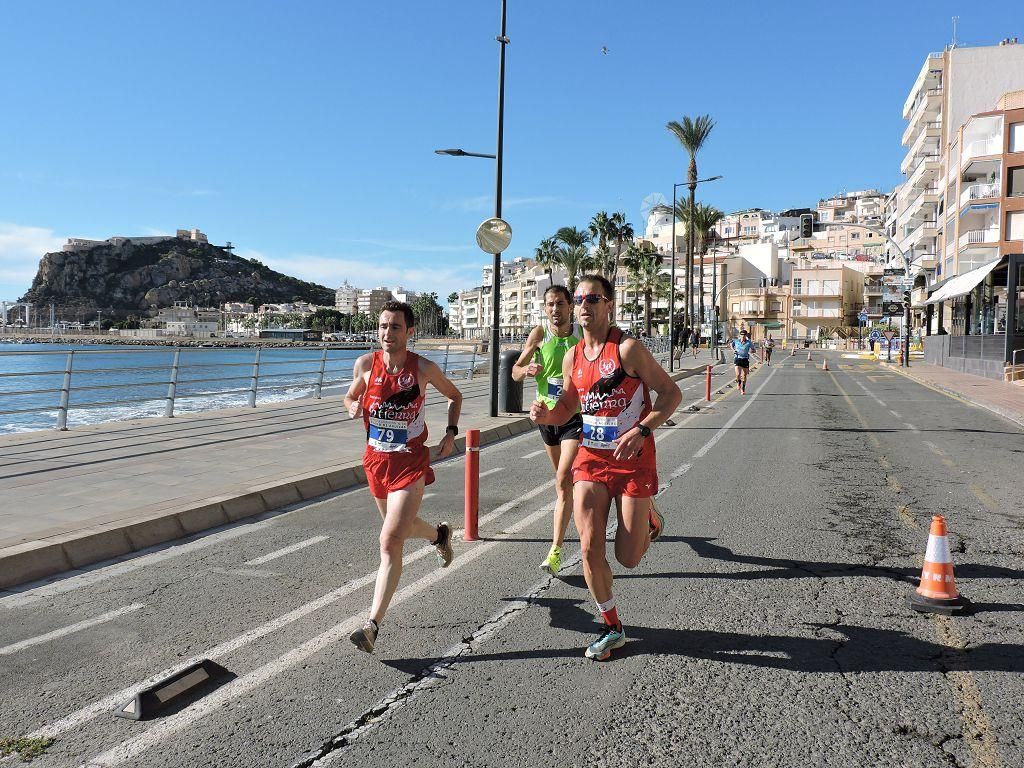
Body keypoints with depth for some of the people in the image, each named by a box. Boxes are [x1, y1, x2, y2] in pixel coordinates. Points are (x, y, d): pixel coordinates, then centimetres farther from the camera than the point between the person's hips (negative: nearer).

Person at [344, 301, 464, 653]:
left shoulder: (424, 368, -10)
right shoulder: (365, 364, -5)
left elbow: (454, 395, 9)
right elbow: (350, 397, 13)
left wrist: (451, 433, -3)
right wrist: (354, 407, -11)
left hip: (410, 462, -4)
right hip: (376, 459, 4)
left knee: (390, 540, -14)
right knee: (402, 526, 25)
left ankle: (372, 625, -11)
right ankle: (439, 534, 60)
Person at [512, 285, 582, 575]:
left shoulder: (584, 335, -5)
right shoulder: (539, 334, -3)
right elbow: (515, 372, -3)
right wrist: (527, 370, -25)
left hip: (576, 415, -3)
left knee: (563, 480, -14)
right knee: (563, 478, 20)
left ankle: (556, 550, -14)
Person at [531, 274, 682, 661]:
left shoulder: (627, 348, -13)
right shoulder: (572, 358, 4)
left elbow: (671, 392, -12)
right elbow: (567, 407, 17)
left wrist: (641, 430, -25)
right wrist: (546, 415, -6)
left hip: (633, 459, -4)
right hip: (591, 458, 5)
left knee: (628, 558, 1)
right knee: (590, 548, -5)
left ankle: (649, 514, 35)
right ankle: (612, 628, 16)